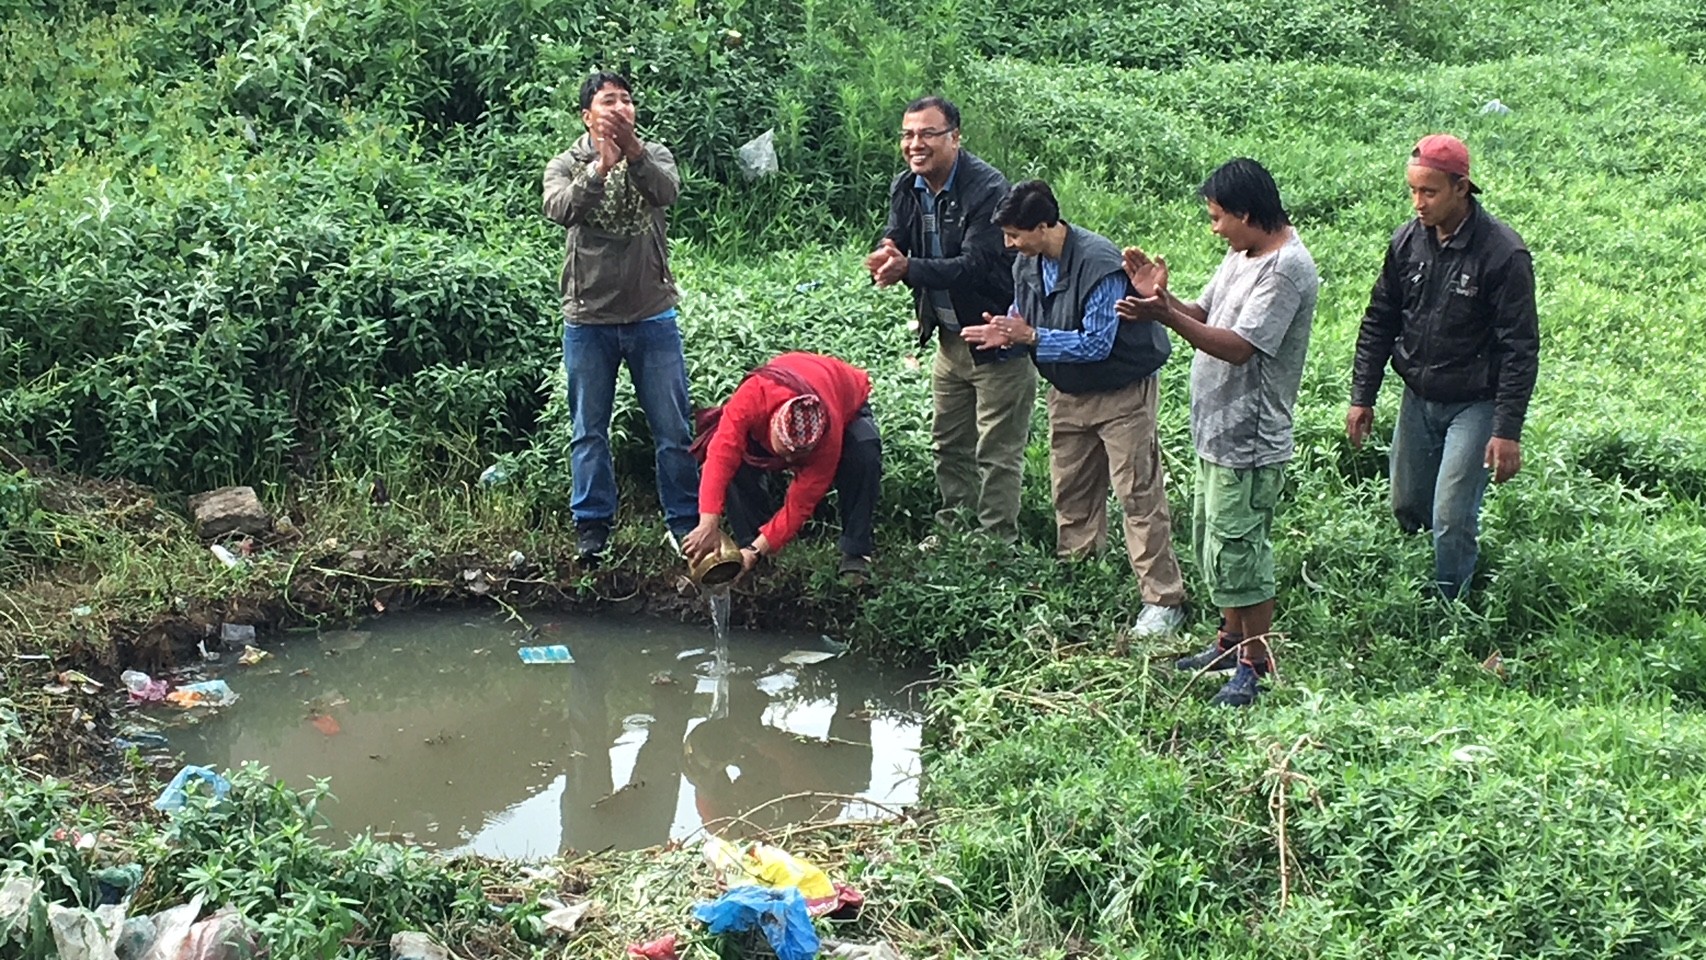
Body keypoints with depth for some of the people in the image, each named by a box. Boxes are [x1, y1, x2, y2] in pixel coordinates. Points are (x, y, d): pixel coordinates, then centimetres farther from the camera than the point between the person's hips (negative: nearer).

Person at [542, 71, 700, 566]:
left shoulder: (653, 156, 3)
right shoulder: (566, 165, 1)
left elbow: (668, 191, -20)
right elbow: (558, 209, -21)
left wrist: (633, 151, -38)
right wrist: (601, 167, -36)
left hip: (652, 317, 0)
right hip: (588, 320, 0)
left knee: (674, 428, 5)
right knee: (588, 431, 8)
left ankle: (686, 523, 16)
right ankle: (592, 526, 18)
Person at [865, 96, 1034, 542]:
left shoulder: (988, 189, -22)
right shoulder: (905, 189, 3)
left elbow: (977, 265, -29)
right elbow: (892, 246, 0)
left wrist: (908, 268, -39)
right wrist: (885, 260, -26)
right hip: (949, 338, 8)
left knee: (997, 453, -1)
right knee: (948, 446, 17)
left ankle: (997, 542, 8)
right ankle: (953, 530, 30)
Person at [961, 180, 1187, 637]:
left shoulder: (1100, 265, -28)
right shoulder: (1028, 263, -3)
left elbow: (1096, 344, -28)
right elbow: (1023, 313, 12)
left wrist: (1030, 337, -26)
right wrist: (1004, 332, -11)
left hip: (1122, 392, -8)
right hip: (1069, 391, 8)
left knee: (1139, 494, -6)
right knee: (1071, 493, 15)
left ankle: (1163, 601, -1)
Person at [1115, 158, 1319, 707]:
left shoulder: (1287, 269, -21)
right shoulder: (1241, 255, 10)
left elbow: (1238, 347, -27)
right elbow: (1203, 316, 14)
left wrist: (1164, 315, -30)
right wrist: (1161, 296, -3)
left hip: (1250, 442, -10)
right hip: (1217, 432, 10)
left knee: (1238, 552, -3)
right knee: (1215, 543, 20)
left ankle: (1255, 665, 10)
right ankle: (1230, 642, 35)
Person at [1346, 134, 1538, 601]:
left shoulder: (1502, 254, -19)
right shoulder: (1407, 241, -3)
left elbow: (1520, 348, -17)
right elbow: (1379, 323, 8)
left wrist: (1507, 430, -20)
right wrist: (1362, 397, 6)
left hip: (1474, 405, -6)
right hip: (1418, 399, 6)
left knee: (1451, 521, -7)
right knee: (1406, 508, 14)